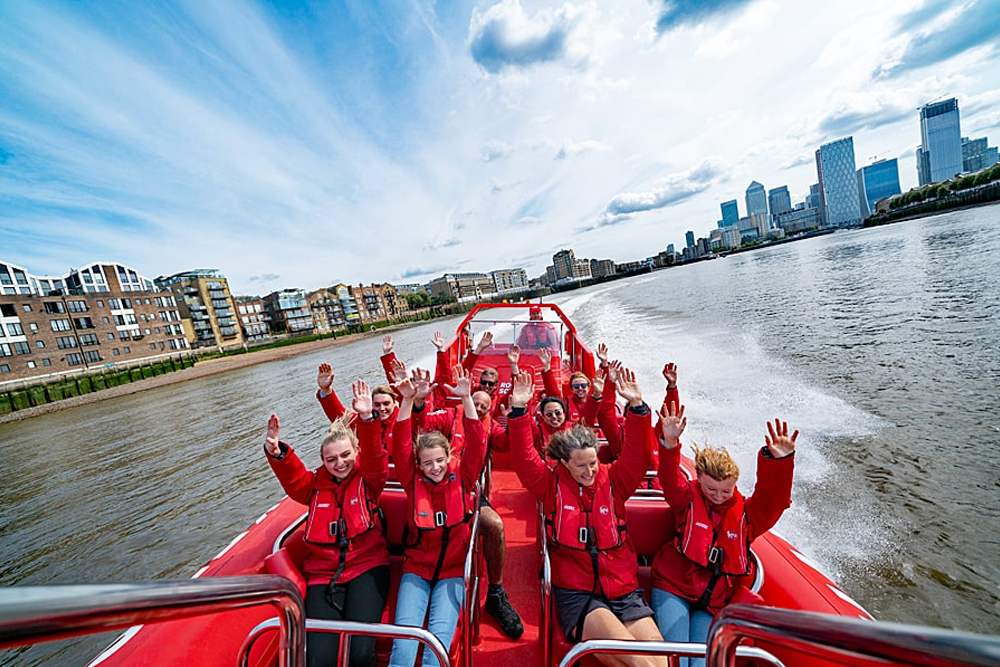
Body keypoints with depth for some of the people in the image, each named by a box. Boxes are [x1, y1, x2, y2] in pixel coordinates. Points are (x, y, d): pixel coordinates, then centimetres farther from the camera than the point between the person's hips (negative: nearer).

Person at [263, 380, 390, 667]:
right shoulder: (315, 484, 8)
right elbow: (291, 474, -8)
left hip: (367, 567, -2)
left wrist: (367, 419, -34)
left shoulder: (368, 478, 0)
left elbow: (374, 455, -19)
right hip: (323, 574, 2)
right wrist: (276, 452, -30)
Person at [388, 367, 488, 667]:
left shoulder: (462, 476, -8)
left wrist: (467, 398, -30)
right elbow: (401, 447, -18)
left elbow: (476, 444, -20)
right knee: (405, 632, -14)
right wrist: (407, 402, -30)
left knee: (441, 633, -15)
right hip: (417, 568, 1)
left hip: (453, 570, 0)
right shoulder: (413, 480, -6)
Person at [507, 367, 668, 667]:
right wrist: (519, 411, -28)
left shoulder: (612, 480, 2)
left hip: (624, 589, 3)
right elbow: (524, 459, -16)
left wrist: (637, 406, -23)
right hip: (576, 593, -3)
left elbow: (636, 455, -10)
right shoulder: (552, 484, -4)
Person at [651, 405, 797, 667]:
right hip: (673, 589, -2)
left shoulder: (746, 513, -1)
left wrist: (779, 461, -37)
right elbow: (670, 481, -26)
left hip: (715, 601, 2)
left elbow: (772, 499, -20)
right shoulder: (688, 499, -6)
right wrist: (670, 444, -45)